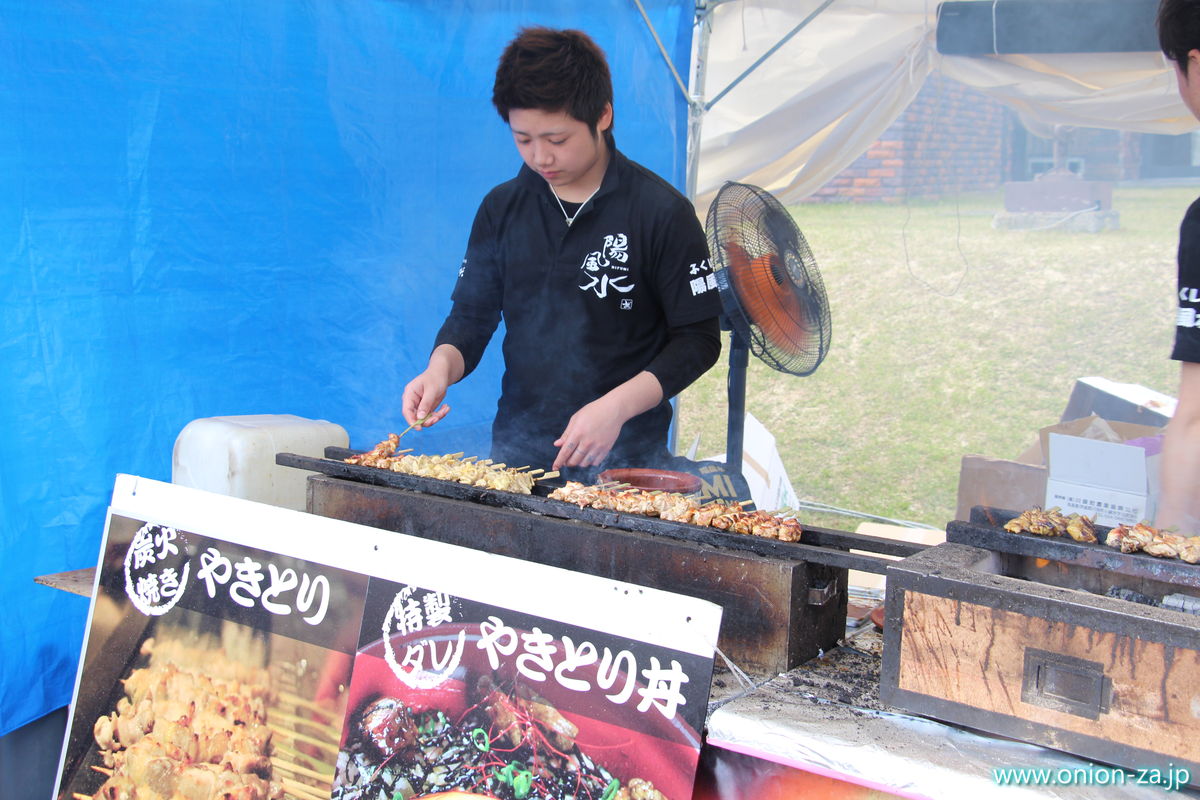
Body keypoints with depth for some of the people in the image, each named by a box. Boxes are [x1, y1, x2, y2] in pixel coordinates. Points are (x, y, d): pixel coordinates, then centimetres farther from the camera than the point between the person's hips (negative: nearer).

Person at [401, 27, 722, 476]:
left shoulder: (662, 212, -9)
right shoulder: (501, 208, 5)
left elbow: (699, 339, -8)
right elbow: (472, 315, 9)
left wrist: (617, 406, -20)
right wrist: (440, 368, -12)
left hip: (626, 459, -3)